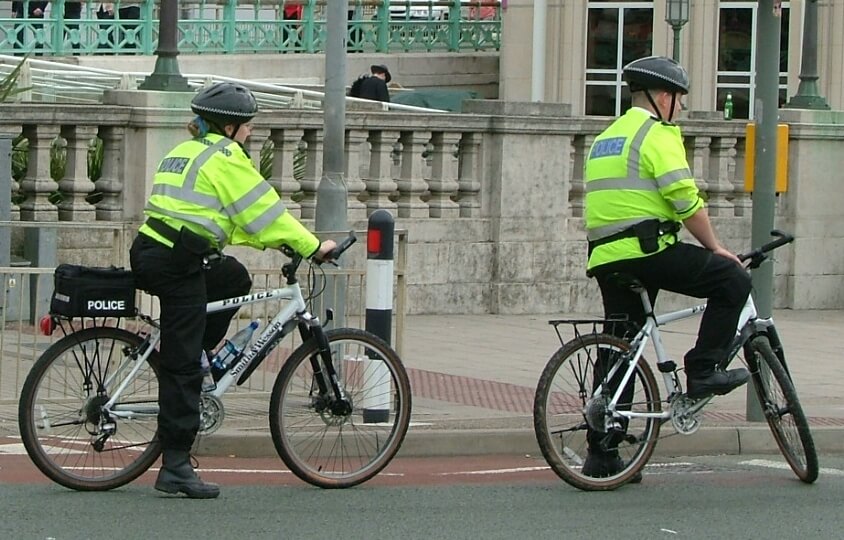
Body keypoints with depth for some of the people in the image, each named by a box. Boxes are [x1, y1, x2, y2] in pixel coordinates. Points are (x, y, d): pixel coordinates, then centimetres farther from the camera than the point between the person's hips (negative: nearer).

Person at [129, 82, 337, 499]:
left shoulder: (184, 152, 23)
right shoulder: (224, 156, -5)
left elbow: (231, 214, 30)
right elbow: (263, 209, -6)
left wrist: (273, 242, 29)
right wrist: (311, 246, 0)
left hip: (149, 253, 9)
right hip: (176, 265, -9)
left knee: (235, 279, 28)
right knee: (183, 368, -6)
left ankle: (184, 361, 20)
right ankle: (175, 468, -6)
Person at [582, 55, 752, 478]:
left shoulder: (606, 138, 24)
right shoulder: (657, 134, -4)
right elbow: (685, 201, -11)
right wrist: (715, 247, 0)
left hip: (606, 257, 9)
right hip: (647, 248, -9)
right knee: (733, 282, 3)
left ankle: (601, 454, 9)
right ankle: (704, 370, -2)